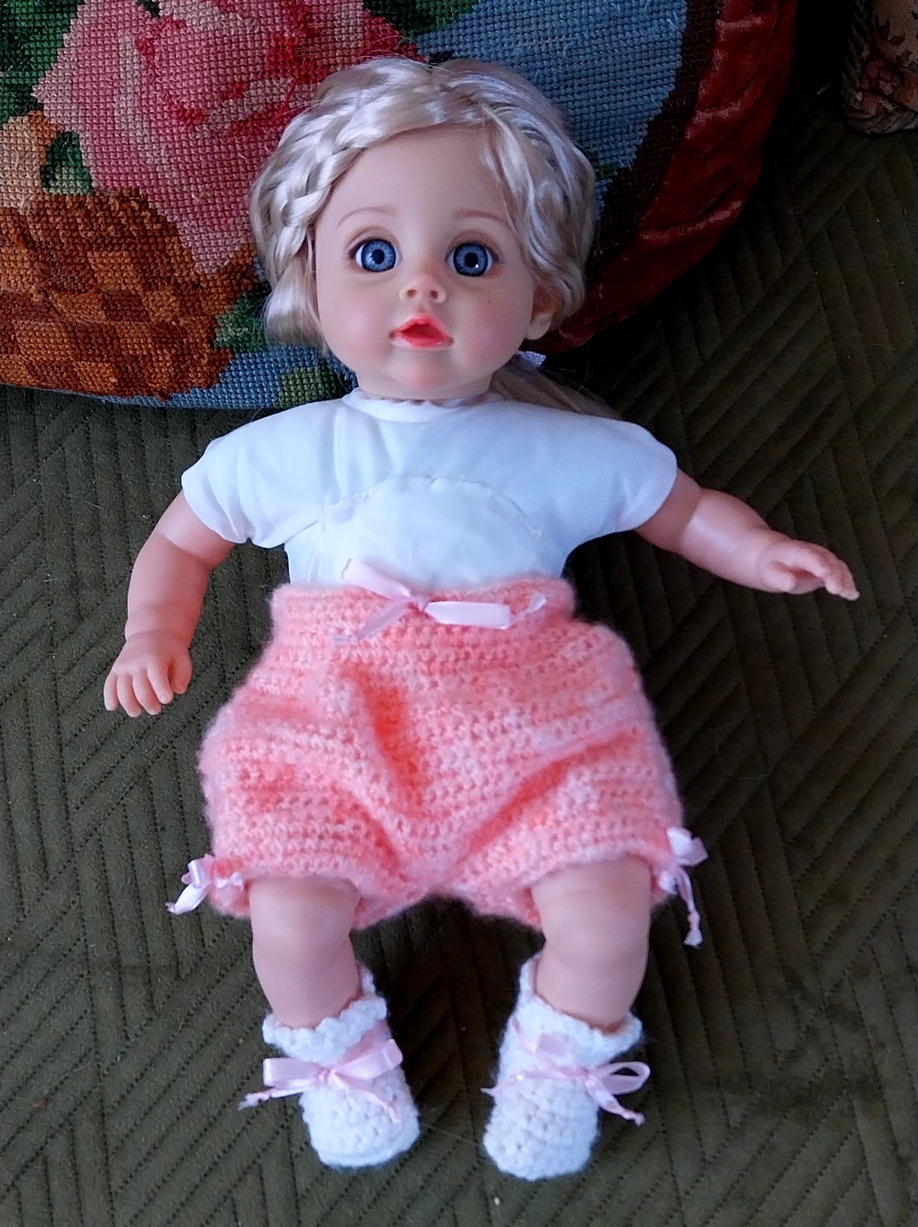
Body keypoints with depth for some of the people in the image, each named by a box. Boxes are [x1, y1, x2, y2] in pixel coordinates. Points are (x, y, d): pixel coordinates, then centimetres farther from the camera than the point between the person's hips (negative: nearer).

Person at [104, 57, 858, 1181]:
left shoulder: (568, 450, 9)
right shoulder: (281, 454, 9)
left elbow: (683, 507, 21)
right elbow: (178, 543, 21)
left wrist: (761, 553, 2)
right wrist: (155, 634, 2)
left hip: (530, 725, 0)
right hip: (333, 723, 1)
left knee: (609, 903, -18)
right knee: (287, 911, -19)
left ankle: (561, 1058, 17)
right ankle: (337, 1057, 17)